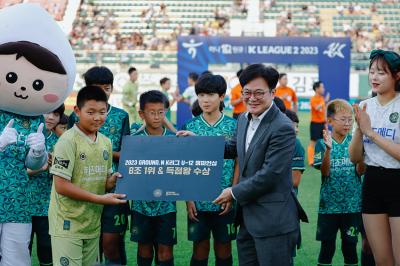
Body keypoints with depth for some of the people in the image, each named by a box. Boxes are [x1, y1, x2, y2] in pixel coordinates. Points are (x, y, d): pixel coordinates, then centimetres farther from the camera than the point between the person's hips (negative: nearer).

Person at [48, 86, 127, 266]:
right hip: (68, 224, -7)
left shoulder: (106, 142, 8)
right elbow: (61, 186, -18)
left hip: (93, 223, 7)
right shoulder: (68, 141, -14)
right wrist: (100, 199, -20)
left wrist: (112, 181, -8)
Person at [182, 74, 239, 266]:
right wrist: (188, 198, -4)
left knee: (224, 247, 9)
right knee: (200, 248, 7)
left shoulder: (233, 126, -2)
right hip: (198, 200, 1)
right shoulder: (190, 127, 1)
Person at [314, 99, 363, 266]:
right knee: (327, 246, 5)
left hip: (352, 204, 1)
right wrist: (328, 149, -28)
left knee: (350, 245, 7)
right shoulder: (322, 143, -3)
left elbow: (360, 171, -6)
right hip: (329, 204, -1)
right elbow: (325, 172, -14)